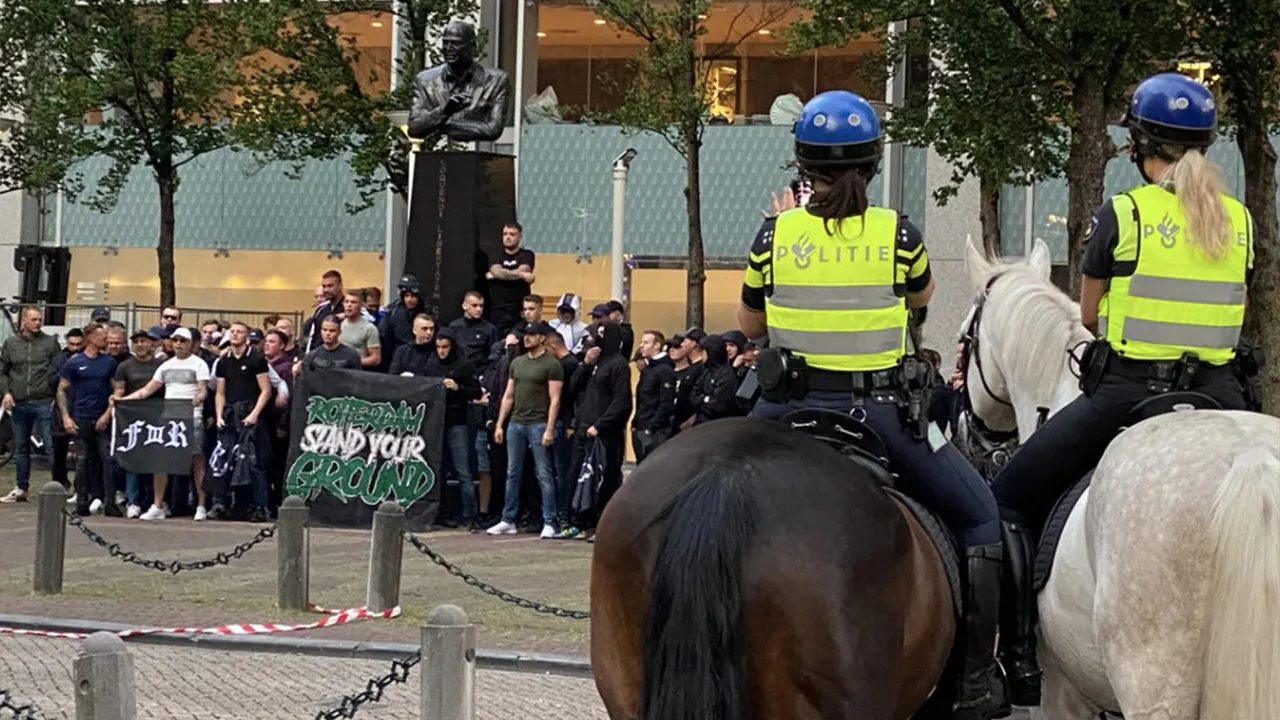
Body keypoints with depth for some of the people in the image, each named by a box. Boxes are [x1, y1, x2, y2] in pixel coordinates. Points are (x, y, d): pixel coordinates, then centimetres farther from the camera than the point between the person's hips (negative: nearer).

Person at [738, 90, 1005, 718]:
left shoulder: (776, 233, -6)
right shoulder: (895, 232, -8)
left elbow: (749, 324, 9)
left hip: (792, 410, 2)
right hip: (881, 411, -1)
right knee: (980, 517, 14)